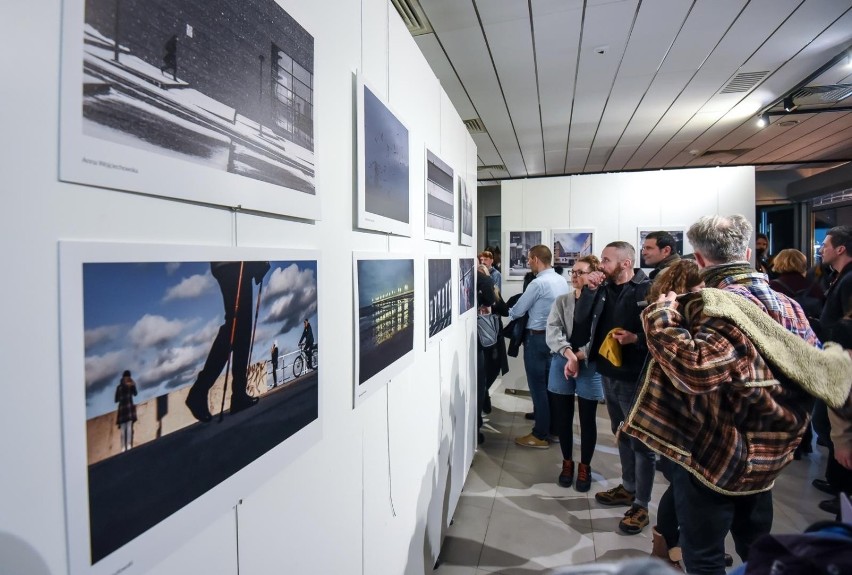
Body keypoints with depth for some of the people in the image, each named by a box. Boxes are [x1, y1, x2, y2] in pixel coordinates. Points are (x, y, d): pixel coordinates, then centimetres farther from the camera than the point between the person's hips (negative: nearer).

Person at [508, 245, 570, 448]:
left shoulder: (538, 283, -19)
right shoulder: (562, 282, 7)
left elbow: (517, 311, -13)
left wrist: (507, 311, 11)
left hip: (537, 338, -8)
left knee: (538, 386, 0)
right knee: (550, 385, 17)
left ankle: (540, 436, 7)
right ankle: (553, 427, 27)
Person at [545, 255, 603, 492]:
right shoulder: (561, 301, 3)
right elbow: (552, 331, -9)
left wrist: (579, 356, -21)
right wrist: (569, 354, -23)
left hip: (590, 367, -3)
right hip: (562, 364, 3)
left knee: (587, 419, 9)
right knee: (563, 417, 12)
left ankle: (585, 466, 27)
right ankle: (567, 462, 31)